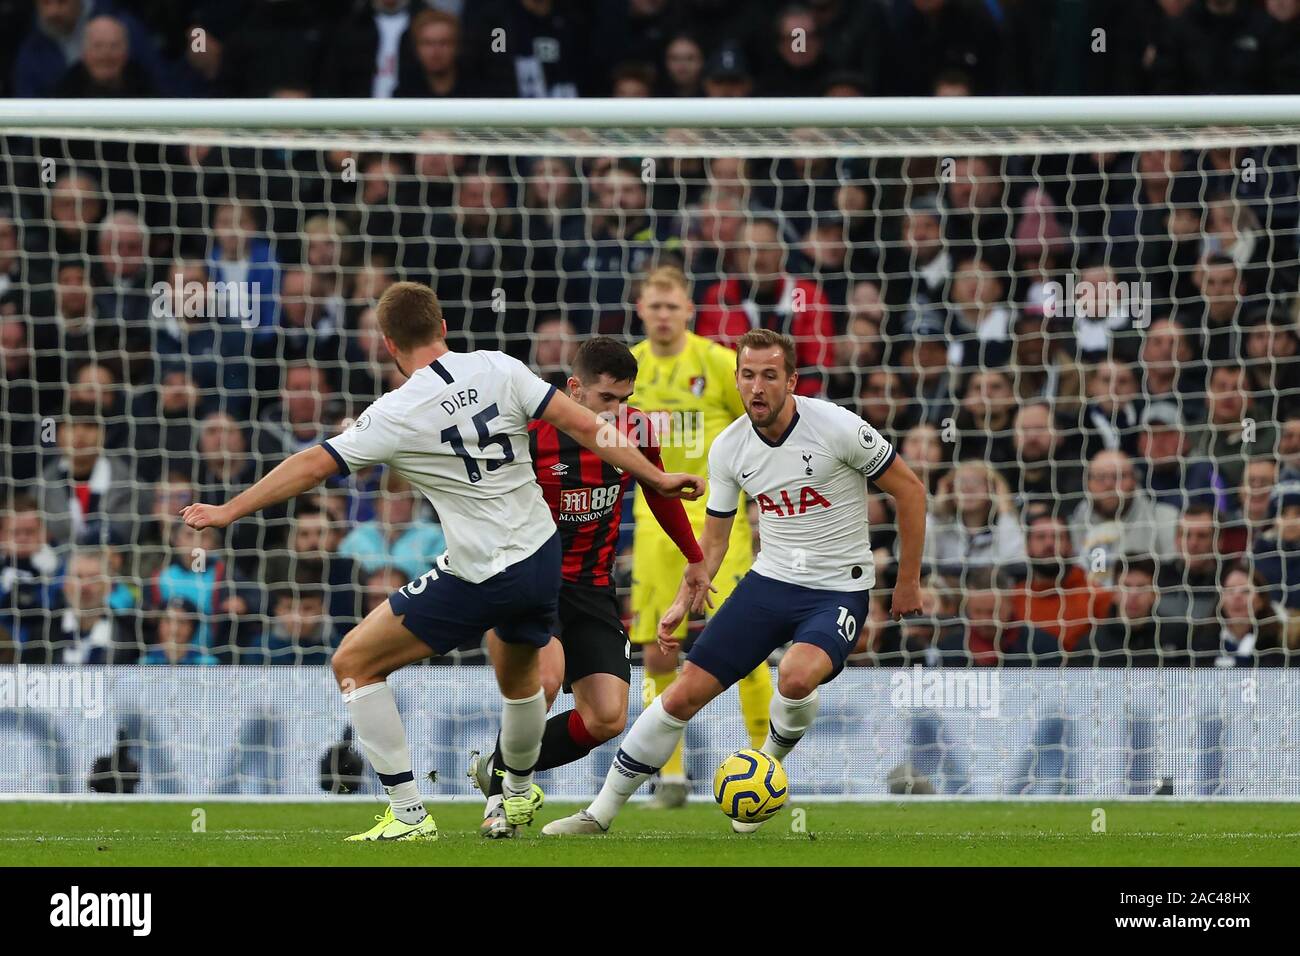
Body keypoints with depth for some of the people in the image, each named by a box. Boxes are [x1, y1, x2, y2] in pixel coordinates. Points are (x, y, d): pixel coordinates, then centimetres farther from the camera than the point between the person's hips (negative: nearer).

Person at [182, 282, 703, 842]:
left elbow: (312, 466, -9)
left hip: (480, 578, -6)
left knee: (354, 664, 3)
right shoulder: (498, 369, -2)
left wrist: (230, 511, 1)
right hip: (544, 559, 6)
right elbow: (583, 425, -2)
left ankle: (408, 816, -1)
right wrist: (655, 477, 9)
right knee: (519, 674, 34)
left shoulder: (396, 415, -12)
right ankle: (519, 794, 56)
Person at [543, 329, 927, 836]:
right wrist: (684, 600, -3)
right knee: (683, 695, -3)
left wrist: (908, 581, -2)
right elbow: (714, 538, 10)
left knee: (798, 675, -35)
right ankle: (601, 813, 10)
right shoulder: (728, 448, -2)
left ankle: (771, 762, -2)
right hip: (770, 580, 4)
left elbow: (910, 490, -6)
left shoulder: (837, 427, -17)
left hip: (839, 590, -4)